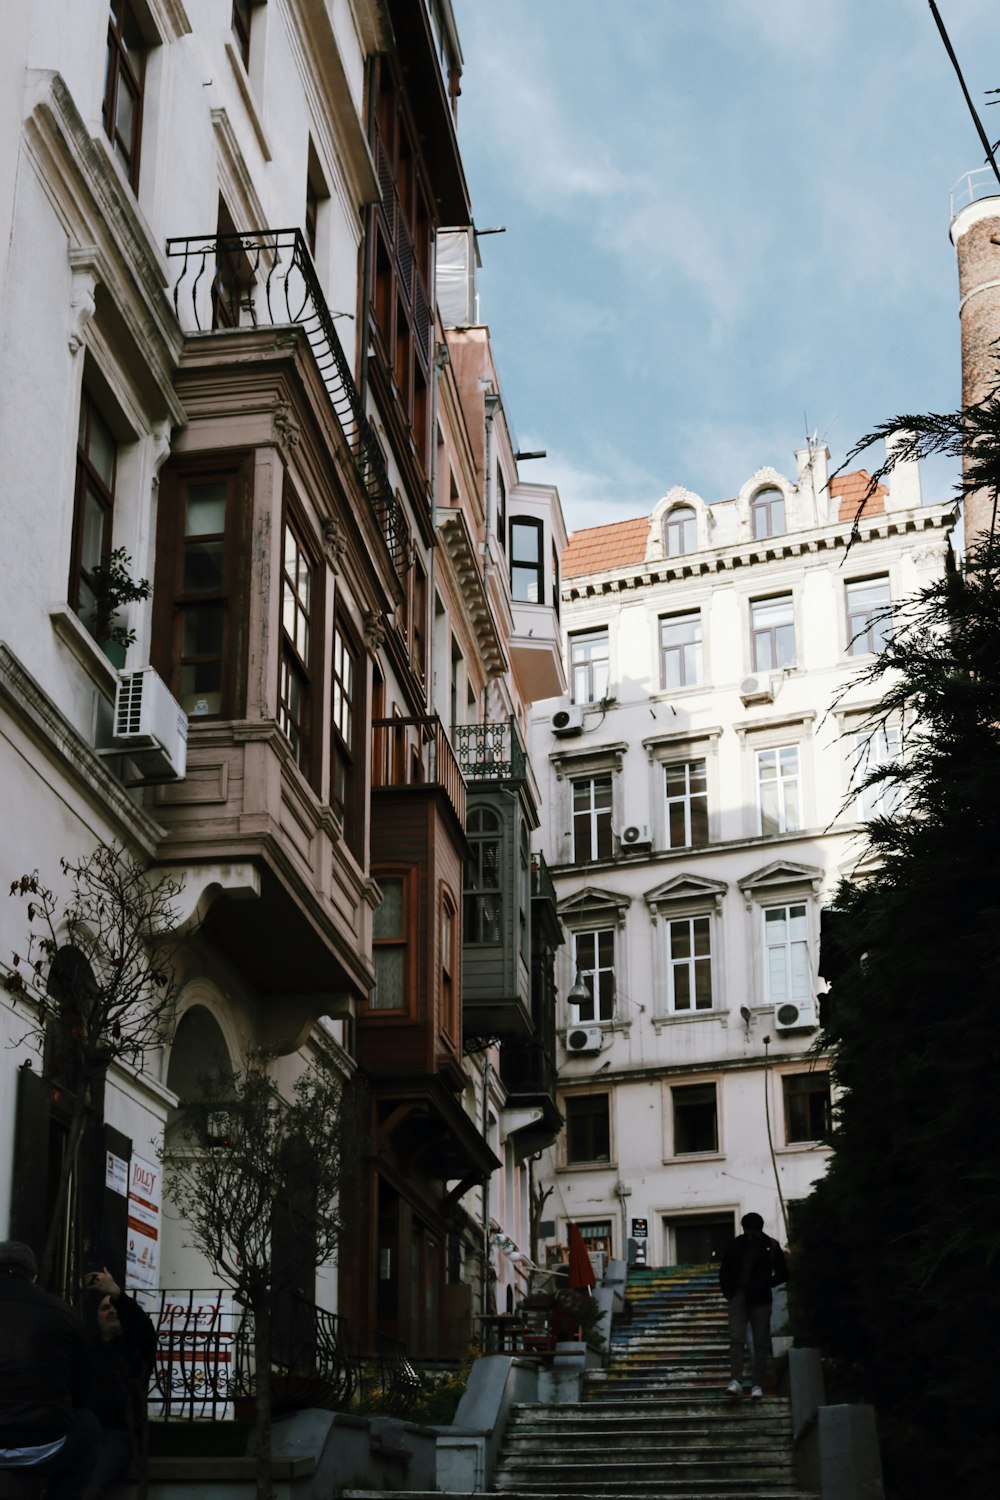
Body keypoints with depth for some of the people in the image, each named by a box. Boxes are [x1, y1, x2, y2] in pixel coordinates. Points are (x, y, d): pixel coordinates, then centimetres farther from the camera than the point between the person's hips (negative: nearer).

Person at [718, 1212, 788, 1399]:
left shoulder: (771, 1246, -1)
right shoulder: (735, 1245, 4)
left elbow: (783, 1274, 3)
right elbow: (724, 1271, 14)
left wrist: (765, 1285, -8)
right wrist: (728, 1292, 3)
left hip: (760, 1300, -1)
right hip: (738, 1299, 1)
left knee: (761, 1343, 0)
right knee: (736, 1339, -11)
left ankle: (757, 1385, 5)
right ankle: (736, 1381, -18)